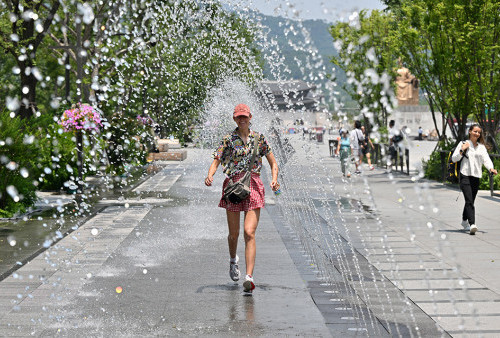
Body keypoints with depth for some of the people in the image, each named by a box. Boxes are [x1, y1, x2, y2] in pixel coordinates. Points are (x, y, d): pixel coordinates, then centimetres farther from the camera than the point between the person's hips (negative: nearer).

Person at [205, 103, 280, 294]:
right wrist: (210, 176, -20)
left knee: (249, 233, -13)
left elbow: (273, 163, 13)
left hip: (253, 186, 0)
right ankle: (233, 260, 42)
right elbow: (216, 161, 1)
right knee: (234, 233, 8)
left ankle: (249, 277, -19)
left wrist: (274, 179, -6)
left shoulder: (259, 139, 8)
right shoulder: (228, 139, 5)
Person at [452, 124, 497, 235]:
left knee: (471, 201, 12)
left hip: (476, 177, 4)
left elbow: (486, 159, 2)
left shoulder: (481, 147, 14)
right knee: (469, 201, -17)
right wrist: (462, 150, -13)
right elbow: (454, 159, 0)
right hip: (465, 175, -4)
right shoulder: (463, 144, 3)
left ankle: (464, 221, 33)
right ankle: (472, 225, -28)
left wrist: (491, 168, -17)